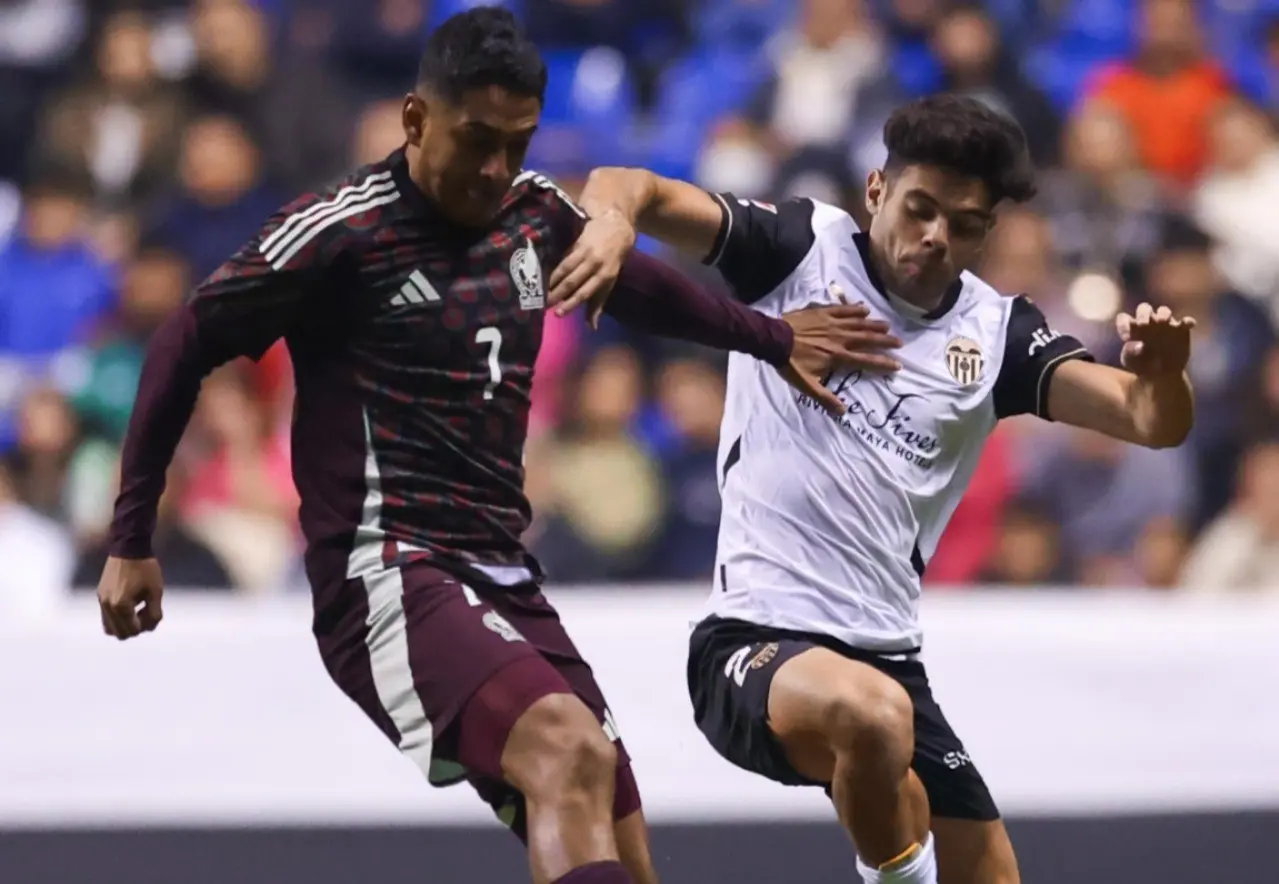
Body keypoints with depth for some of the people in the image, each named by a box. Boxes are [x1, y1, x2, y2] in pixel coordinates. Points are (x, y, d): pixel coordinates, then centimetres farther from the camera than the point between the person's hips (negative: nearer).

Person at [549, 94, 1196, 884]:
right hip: (756, 637, -6)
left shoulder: (996, 334, 8)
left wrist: (1162, 374, -25)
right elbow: (629, 190, -9)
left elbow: (1155, 422, -1)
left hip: (886, 658, 6)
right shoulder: (801, 249, -1)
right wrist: (613, 217, -33)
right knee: (873, 713, -38)